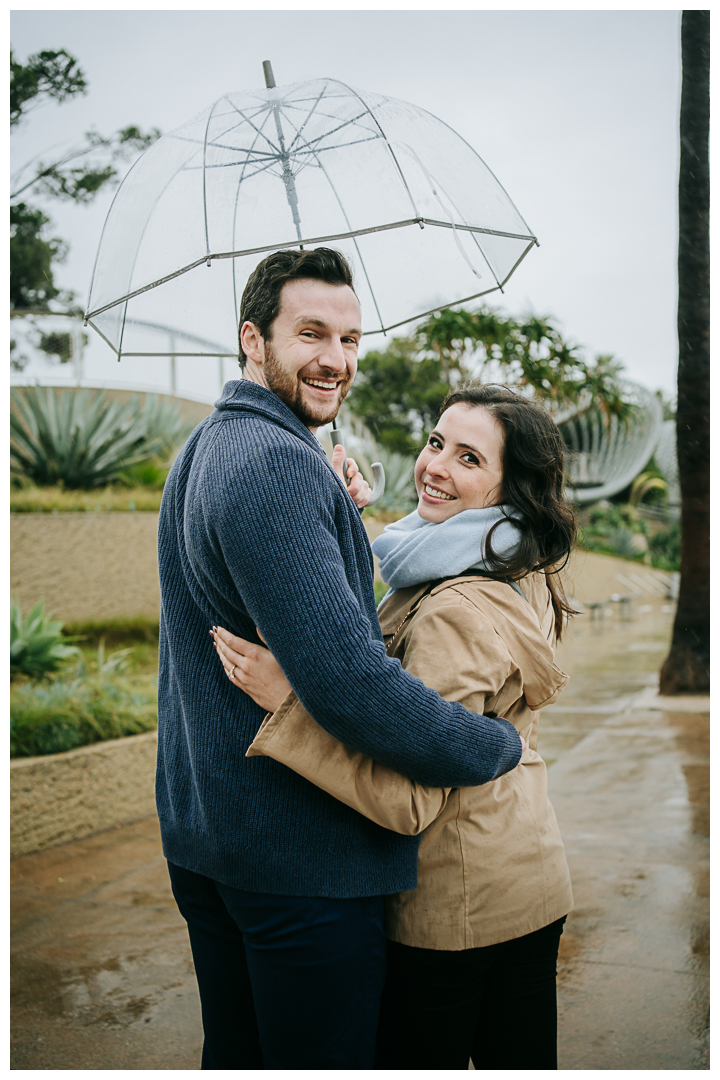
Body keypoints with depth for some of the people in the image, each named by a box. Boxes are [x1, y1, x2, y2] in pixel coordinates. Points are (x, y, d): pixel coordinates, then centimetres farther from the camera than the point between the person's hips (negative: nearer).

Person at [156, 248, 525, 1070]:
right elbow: (348, 679, -28)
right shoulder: (275, 461, -21)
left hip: (198, 827, 10)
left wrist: (339, 519, 9)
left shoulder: (202, 450, 12)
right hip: (298, 852, -10)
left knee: (234, 1054, 22)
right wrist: (502, 745, -16)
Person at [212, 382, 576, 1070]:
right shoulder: (525, 579, 3)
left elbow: (410, 799, -30)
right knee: (520, 1061, 22)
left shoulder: (457, 613, -27)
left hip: (454, 901, -9)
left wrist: (286, 700, -33)